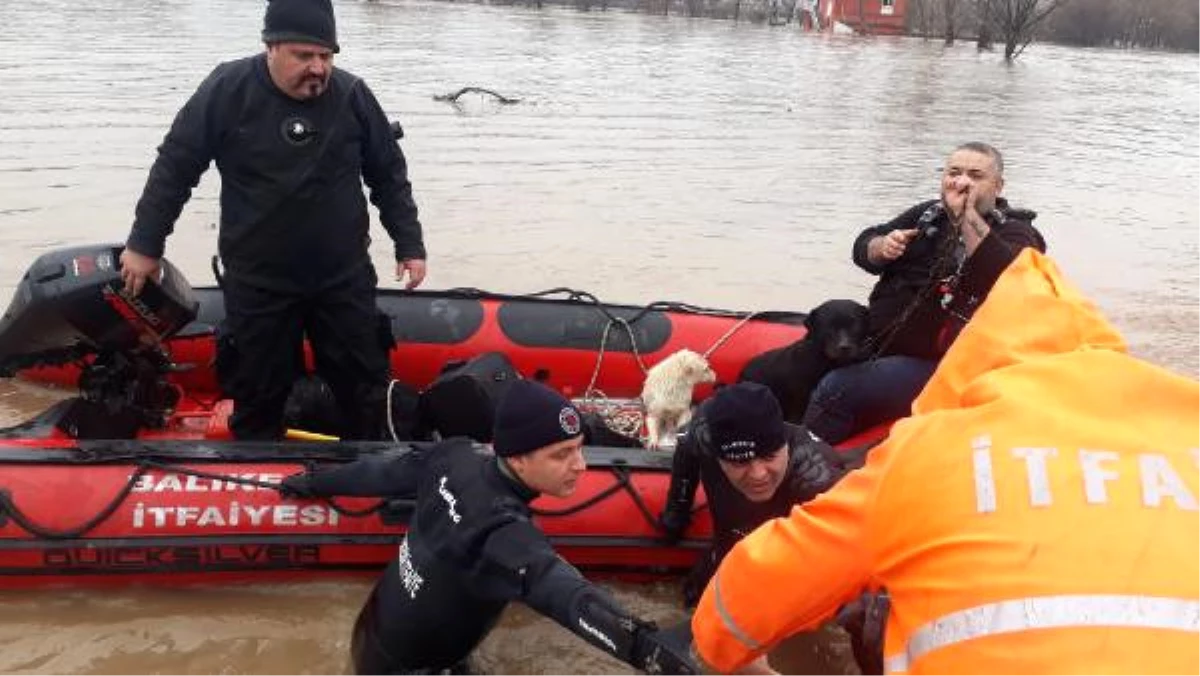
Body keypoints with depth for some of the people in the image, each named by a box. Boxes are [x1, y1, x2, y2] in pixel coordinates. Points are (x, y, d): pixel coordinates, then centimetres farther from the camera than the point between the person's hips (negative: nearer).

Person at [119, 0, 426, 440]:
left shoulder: (353, 95, -4)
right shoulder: (226, 90, -9)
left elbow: (388, 175, 6)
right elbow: (175, 167, 0)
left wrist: (409, 245, 5)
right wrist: (145, 243, 2)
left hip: (344, 277, 2)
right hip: (257, 282, -1)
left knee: (366, 388, 10)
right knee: (258, 394, 9)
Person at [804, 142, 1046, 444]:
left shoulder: (1015, 232, -4)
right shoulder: (929, 214, 13)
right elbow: (863, 248, 15)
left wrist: (968, 215, -24)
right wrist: (882, 246, -8)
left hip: (935, 363, -7)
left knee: (834, 389, -24)